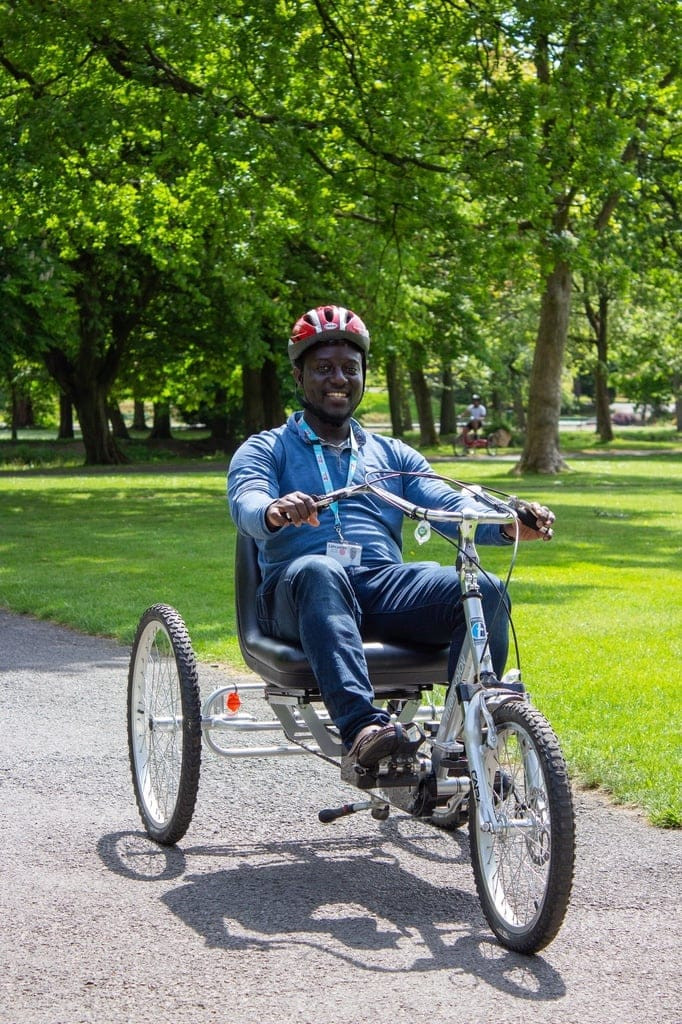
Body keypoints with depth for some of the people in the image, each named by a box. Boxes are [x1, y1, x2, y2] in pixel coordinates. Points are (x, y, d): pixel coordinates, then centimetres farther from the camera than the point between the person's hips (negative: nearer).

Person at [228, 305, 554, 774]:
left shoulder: (392, 454, 27)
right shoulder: (265, 450, 18)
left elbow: (451, 506, 11)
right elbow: (247, 503, -5)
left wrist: (508, 524, -12)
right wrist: (274, 512, -32)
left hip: (387, 584, 3)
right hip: (299, 593, -3)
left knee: (484, 589, -26)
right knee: (319, 571, -40)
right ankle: (363, 728, -54)